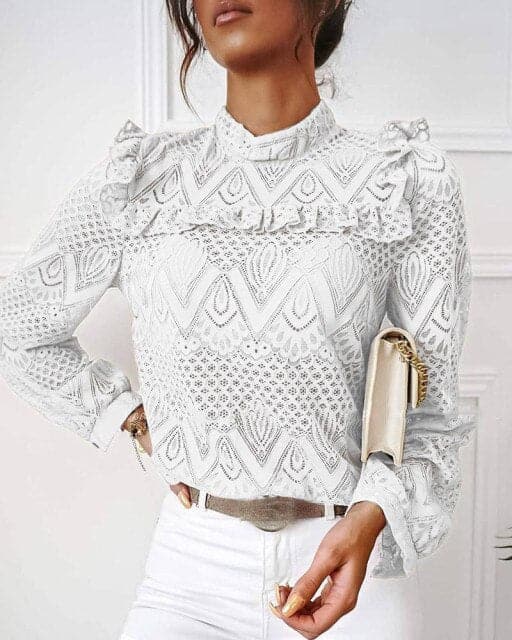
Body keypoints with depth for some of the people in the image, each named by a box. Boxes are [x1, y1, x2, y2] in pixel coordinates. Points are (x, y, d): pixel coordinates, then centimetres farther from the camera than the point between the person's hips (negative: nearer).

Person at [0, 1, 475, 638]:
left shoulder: (409, 176, -2)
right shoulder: (140, 174, 1)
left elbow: (432, 400, -1)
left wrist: (371, 516, -18)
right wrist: (138, 421, 5)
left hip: (352, 560, 0)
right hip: (193, 565, 1)